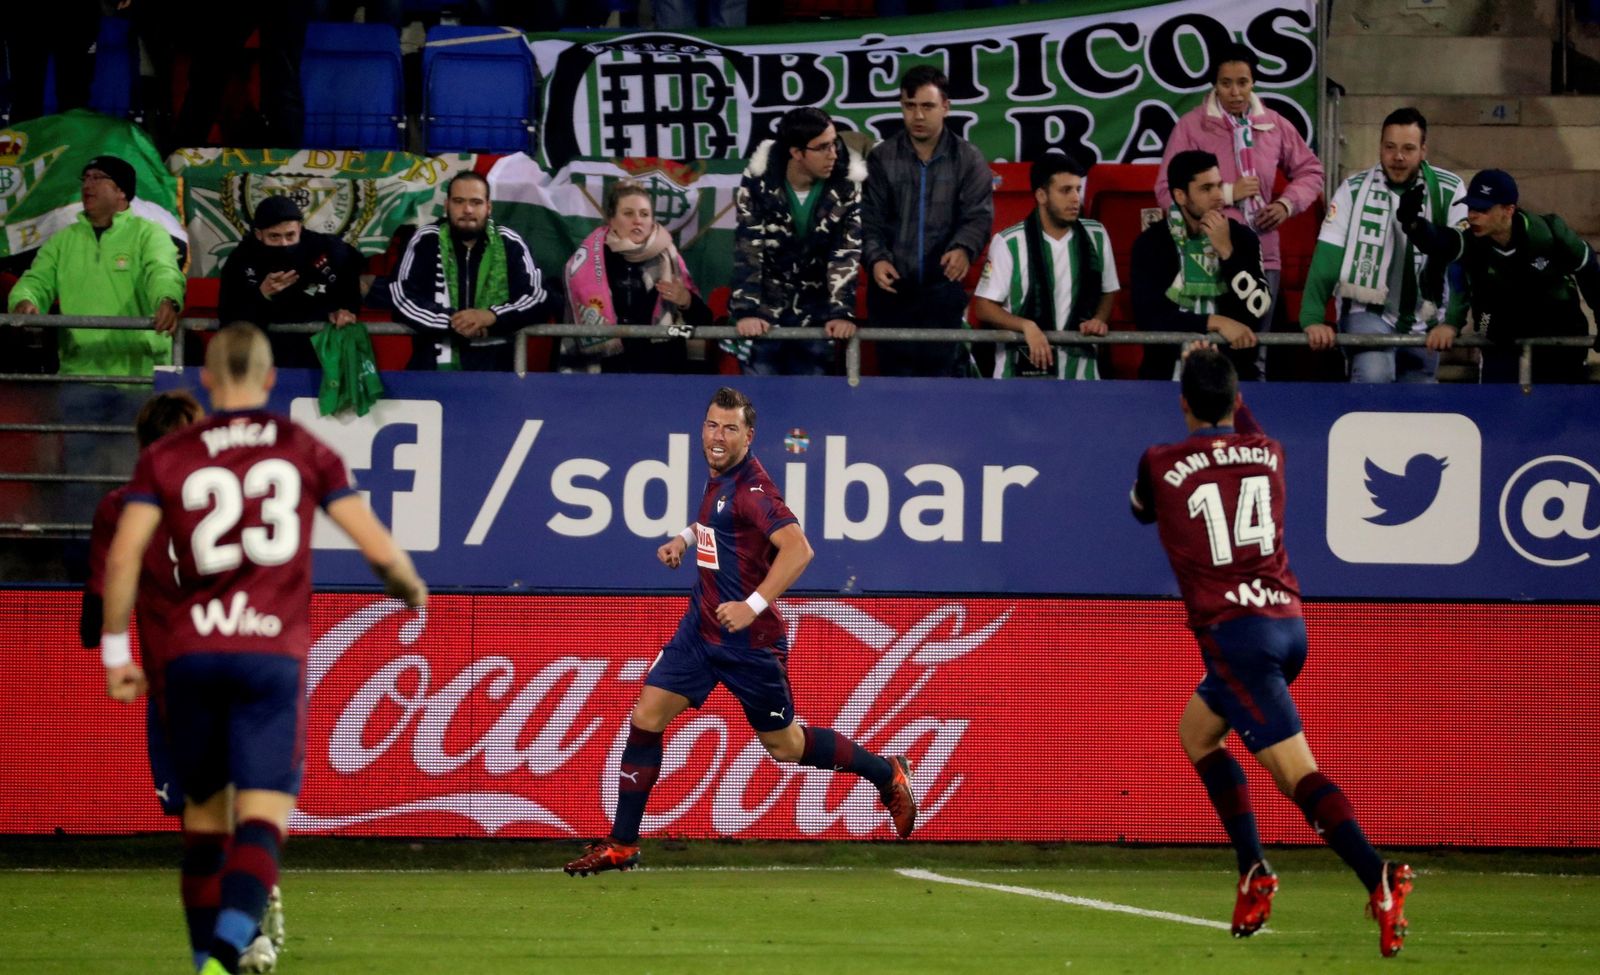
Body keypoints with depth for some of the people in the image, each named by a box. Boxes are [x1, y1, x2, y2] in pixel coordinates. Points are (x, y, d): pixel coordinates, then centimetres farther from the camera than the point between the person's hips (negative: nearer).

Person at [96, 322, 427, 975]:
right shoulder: (306, 451, 8)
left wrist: (115, 651, 6)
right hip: (272, 653, -2)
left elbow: (122, 557, -2)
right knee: (262, 817, -9)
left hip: (189, 652, 2)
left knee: (204, 812, 17)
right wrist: (410, 588, 28)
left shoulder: (166, 457, 8)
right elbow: (377, 547, 7)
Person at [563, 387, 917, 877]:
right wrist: (686, 537, 15)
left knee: (784, 745, 6)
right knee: (646, 719, -2)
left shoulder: (752, 487, -20)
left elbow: (798, 548, -30)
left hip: (748, 637, -8)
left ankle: (887, 775, 28)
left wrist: (754, 605, -34)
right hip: (701, 628, 8)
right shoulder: (719, 478, 7)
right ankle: (621, 845, 5)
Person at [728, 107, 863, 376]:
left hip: (815, 314, 1)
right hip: (765, 311, -1)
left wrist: (842, 312, -24)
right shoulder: (758, 182, -13)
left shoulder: (846, 188, -10)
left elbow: (846, 253, -13)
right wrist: (747, 310, -26)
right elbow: (748, 249, -16)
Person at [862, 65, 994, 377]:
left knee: (941, 373, -1)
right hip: (892, 290, 1)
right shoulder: (881, 159, 4)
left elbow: (979, 215, -5)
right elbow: (869, 218, 1)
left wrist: (964, 249, -26)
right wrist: (875, 258, -18)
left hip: (944, 290, 0)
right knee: (896, 375, 3)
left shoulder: (969, 160, 3)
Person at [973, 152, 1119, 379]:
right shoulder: (1009, 244, -5)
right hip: (1023, 369, -3)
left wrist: (1099, 319, -2)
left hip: (1079, 368, 3)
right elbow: (985, 307, -4)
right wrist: (1027, 326, -20)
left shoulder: (1096, 237, 7)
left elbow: (1107, 292, 20)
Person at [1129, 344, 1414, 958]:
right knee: (1195, 730, 26)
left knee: (1298, 773, -14)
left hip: (1235, 632, -6)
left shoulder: (1160, 465, -2)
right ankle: (1253, 875, 16)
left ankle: (1379, 878, -34)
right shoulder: (1269, 453, 9)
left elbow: (1142, 510, 23)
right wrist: (1222, 381, 47)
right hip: (1289, 623, 6)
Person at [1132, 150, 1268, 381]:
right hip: (1169, 369, -1)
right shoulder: (1151, 243, -1)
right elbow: (1148, 316, -11)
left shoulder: (1242, 238, 3)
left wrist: (1226, 251, -13)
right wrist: (1217, 323, -17)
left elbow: (1257, 311, -6)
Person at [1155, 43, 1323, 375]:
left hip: (1262, 257, 4)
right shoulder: (1191, 126, -3)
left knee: (1255, 355, 10)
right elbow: (1167, 191, -7)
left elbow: (1310, 170, 21)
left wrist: (1287, 204, 1)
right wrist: (1227, 193, -11)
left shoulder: (1274, 126, 8)